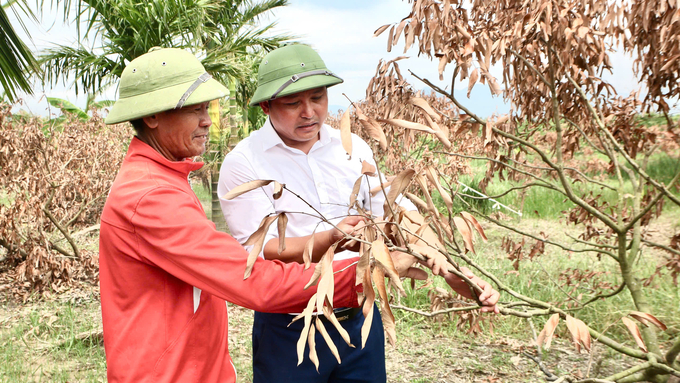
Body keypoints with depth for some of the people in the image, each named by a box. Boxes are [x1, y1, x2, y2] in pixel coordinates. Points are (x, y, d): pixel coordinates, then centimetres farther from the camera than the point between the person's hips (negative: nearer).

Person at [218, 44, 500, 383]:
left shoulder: (353, 148, 4)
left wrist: (453, 272, -12)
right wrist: (333, 239, -35)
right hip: (290, 330, -3)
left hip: (360, 317, 4)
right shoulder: (243, 163, -9)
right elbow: (262, 252, -18)